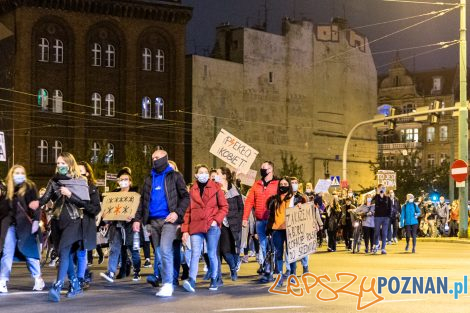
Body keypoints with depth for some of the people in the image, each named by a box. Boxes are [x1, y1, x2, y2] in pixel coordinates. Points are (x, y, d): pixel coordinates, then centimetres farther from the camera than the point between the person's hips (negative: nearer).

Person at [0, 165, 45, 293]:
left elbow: (35, 205, -5)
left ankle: (38, 279, 15)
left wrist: (36, 220, -14)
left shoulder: (29, 187, 1)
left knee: (30, 253, 3)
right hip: (10, 225, 3)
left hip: (25, 225, -3)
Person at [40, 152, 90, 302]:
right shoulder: (54, 181, 9)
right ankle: (74, 283, 23)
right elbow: (46, 197, -2)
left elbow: (85, 203, -6)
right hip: (57, 221, 5)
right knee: (67, 255, 10)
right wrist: (37, 202, -23)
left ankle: (57, 288, -24)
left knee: (64, 252, -16)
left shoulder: (80, 181, -1)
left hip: (73, 221, -5)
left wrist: (69, 195, -17)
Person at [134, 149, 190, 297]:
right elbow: (143, 200, 19)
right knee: (158, 251, 8)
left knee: (165, 250, -16)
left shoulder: (174, 176, 5)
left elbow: (185, 197, 1)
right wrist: (138, 219, 8)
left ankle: (168, 284, -15)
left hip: (168, 220, -5)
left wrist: (177, 213, -13)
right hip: (153, 221, 5)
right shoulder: (149, 179, 18)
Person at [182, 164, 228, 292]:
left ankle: (214, 280, 17)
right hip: (196, 226, 1)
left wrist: (216, 220, -7)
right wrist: (185, 230, 5)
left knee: (212, 254, 5)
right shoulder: (192, 191, 12)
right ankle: (191, 281, -22)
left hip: (212, 226, -1)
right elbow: (187, 211, 11)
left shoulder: (215, 188, 7)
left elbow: (224, 206, 6)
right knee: (195, 253, -11)